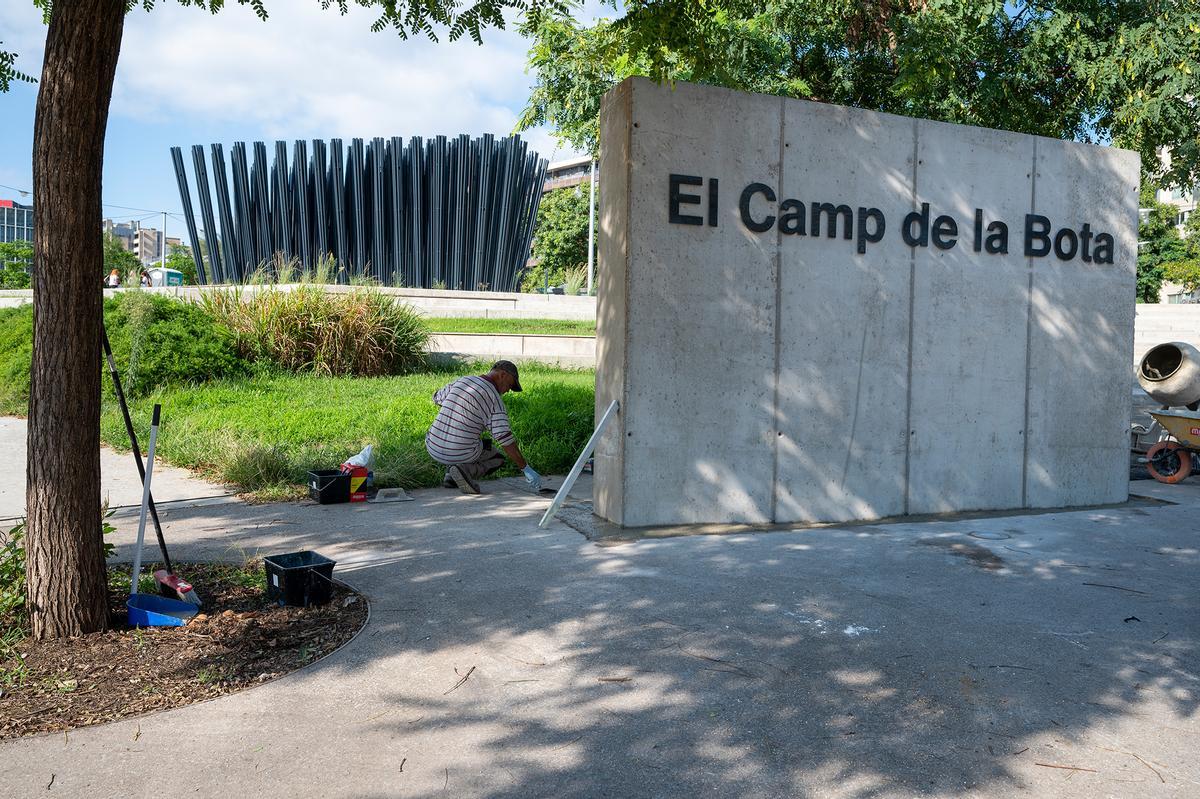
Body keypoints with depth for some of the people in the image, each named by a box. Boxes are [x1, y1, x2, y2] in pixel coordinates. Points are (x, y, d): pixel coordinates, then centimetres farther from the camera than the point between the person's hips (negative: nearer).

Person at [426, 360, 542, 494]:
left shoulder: (461, 381, 8)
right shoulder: (494, 398, -11)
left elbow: (438, 398, 28)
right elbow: (505, 438, -18)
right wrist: (527, 469, -14)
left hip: (434, 449, 6)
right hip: (461, 455, -6)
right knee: (498, 458, 23)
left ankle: (450, 475, 15)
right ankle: (466, 470, -7)